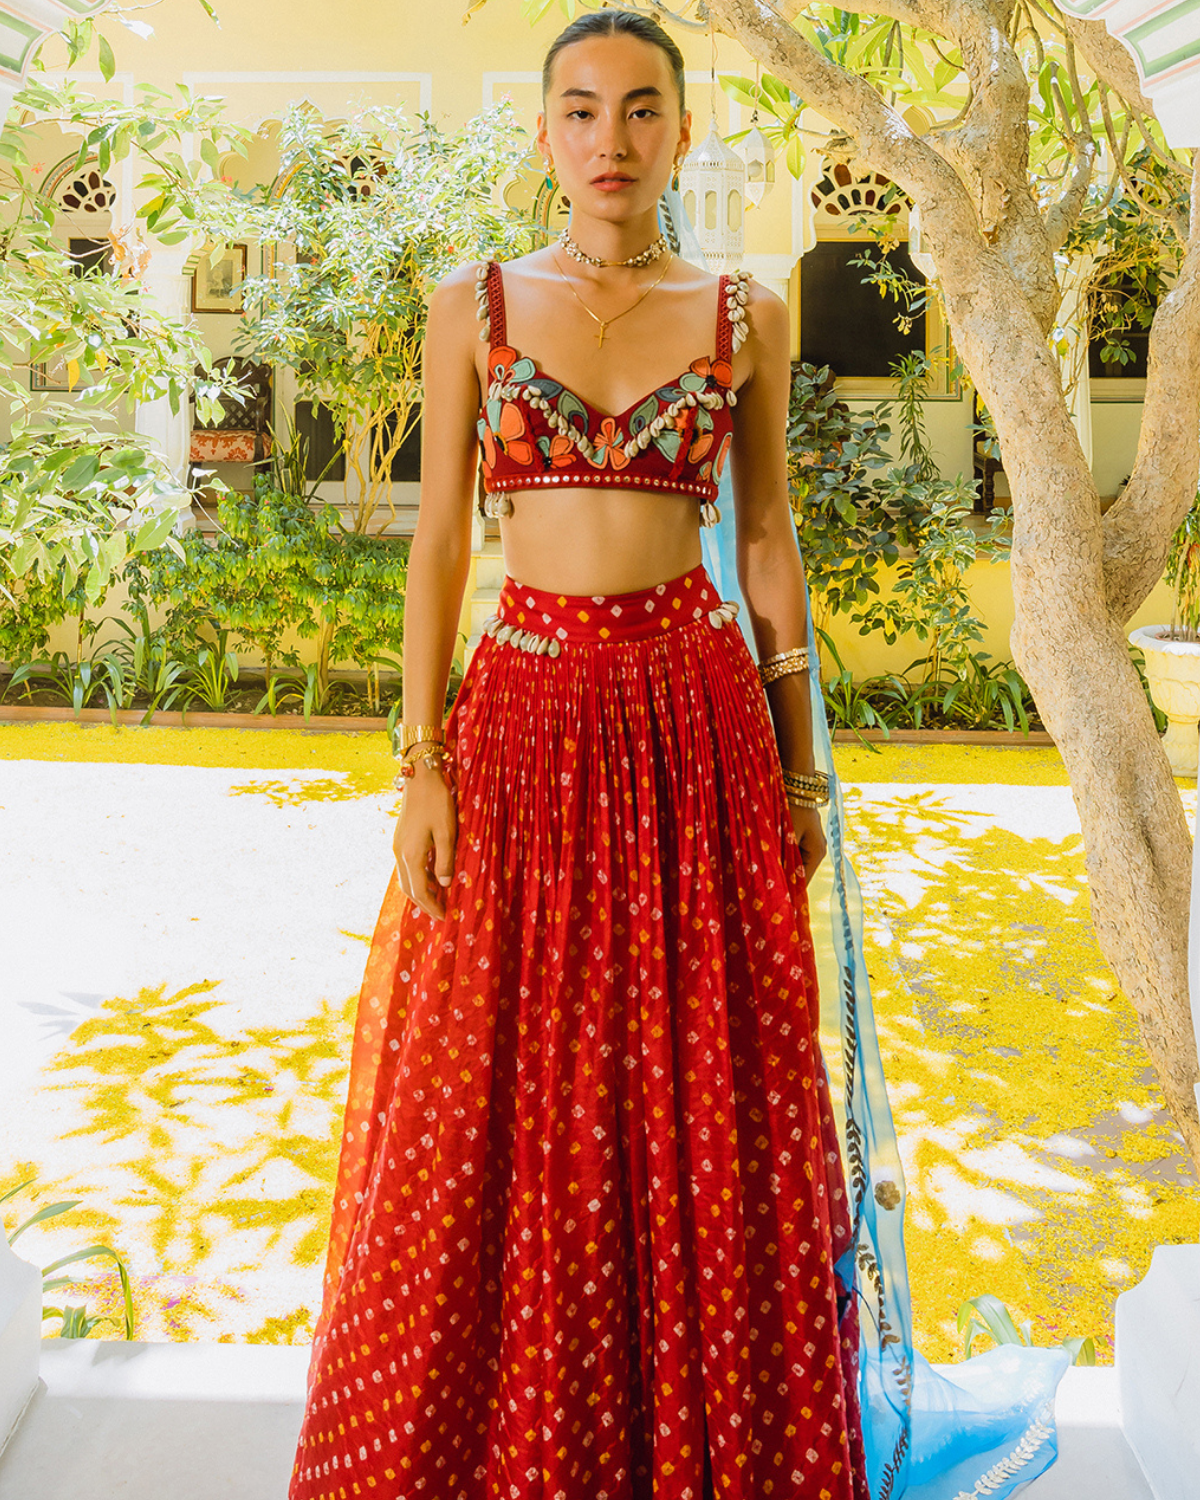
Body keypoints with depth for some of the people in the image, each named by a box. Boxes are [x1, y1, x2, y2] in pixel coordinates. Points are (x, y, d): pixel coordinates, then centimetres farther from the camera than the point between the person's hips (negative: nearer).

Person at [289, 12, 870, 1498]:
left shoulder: (746, 317, 6)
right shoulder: (472, 307, 5)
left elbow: (770, 544, 8)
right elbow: (437, 541, 3)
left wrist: (800, 770, 6)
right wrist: (422, 764, -4)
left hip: (698, 717, 1)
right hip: (523, 716, 0)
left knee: (704, 1106, 6)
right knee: (501, 1108, 6)